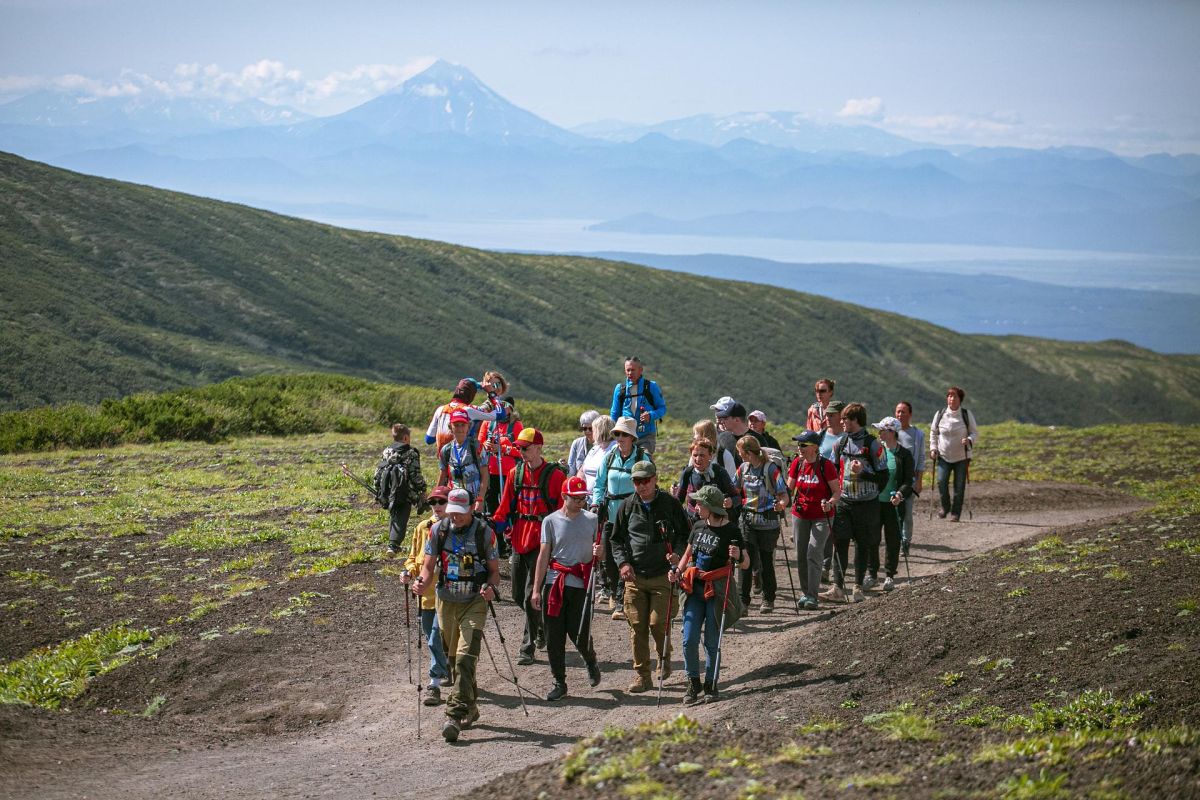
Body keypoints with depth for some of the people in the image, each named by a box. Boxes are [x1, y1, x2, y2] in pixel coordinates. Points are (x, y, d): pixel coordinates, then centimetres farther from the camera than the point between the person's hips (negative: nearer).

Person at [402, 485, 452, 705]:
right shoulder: (423, 528, 9)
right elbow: (414, 557, 17)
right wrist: (409, 571, -3)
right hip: (426, 594, 6)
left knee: (437, 639, -12)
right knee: (432, 637, 16)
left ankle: (435, 684, -7)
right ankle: (447, 671, 37)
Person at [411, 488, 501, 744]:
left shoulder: (485, 533, -6)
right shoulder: (438, 530, 0)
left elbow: (494, 570, 1)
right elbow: (429, 566, 5)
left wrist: (492, 588, -20)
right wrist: (421, 582, -16)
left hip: (475, 602, -4)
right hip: (446, 601, 4)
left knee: (465, 658, -17)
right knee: (453, 658, 12)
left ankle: (455, 716, -21)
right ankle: (470, 708, 29)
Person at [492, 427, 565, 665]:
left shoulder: (554, 475, -6)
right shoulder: (515, 473, 10)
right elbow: (505, 506, 11)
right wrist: (493, 522, -5)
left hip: (542, 540, -6)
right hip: (519, 539, 6)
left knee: (531, 595, -8)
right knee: (518, 595, 12)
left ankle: (528, 647, -1)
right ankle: (543, 628, 36)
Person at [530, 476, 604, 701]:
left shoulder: (592, 520, 5)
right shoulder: (551, 521, 3)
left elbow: (601, 550, 14)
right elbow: (544, 555, 4)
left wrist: (599, 551, -12)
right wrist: (536, 589, 1)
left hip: (581, 584, -1)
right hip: (554, 583, 1)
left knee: (580, 634, -4)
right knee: (554, 637, 2)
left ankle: (591, 661, 29)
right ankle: (559, 682, 14)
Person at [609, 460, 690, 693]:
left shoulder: (670, 503, -1)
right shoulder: (627, 505, 6)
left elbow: (685, 534, 7)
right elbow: (617, 539, 14)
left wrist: (677, 553, -12)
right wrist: (623, 562, -2)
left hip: (662, 575, -2)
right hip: (634, 576, 2)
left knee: (658, 622, -9)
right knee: (637, 626, 1)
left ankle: (664, 654, 22)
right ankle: (642, 674, 11)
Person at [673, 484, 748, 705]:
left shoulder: (730, 531, -8)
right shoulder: (698, 527, 7)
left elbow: (746, 564, -5)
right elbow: (688, 554, 21)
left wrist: (738, 556, -27)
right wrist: (678, 571, 3)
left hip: (717, 591, -5)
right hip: (694, 588, 5)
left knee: (711, 641, 1)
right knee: (689, 639, -1)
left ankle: (710, 685, 16)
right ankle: (693, 683, 14)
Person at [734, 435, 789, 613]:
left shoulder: (771, 468, -13)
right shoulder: (744, 468, 4)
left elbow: (784, 495, -13)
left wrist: (782, 504, -34)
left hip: (768, 523, -4)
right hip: (748, 520, 4)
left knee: (766, 560, 6)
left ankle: (768, 599, 21)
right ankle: (743, 600, 3)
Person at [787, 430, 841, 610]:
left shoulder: (825, 465, -13)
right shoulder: (797, 463, 1)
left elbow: (837, 491, -9)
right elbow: (789, 488, 9)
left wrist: (830, 503, -28)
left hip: (821, 516, -5)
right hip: (800, 514, 5)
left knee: (814, 554, -11)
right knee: (801, 555, 8)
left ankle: (813, 596, -7)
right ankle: (805, 592, 20)